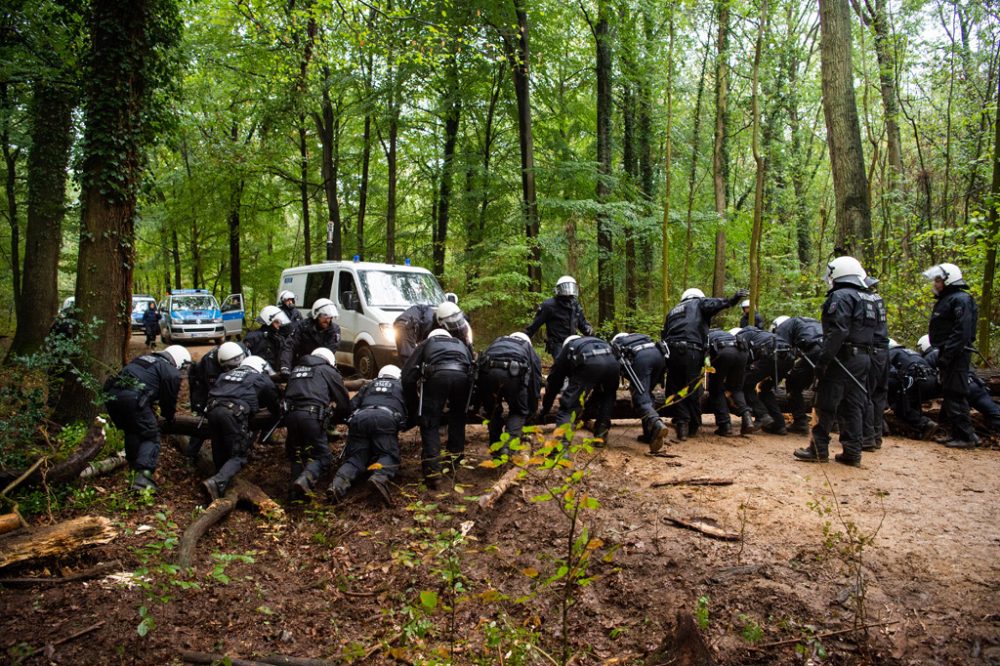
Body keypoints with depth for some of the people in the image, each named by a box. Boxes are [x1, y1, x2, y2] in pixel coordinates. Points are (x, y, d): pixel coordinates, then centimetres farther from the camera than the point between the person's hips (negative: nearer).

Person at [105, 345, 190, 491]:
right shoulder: (172, 373, 7)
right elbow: (169, 399, 13)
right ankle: (143, 475, -12)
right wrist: (169, 418, 33)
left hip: (111, 395, 7)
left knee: (131, 432, 28)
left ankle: (133, 465, 36)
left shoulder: (143, 359, 29)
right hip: (133, 398, -7)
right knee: (151, 436, 3)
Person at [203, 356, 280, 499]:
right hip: (234, 412, -5)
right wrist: (278, 416, 52)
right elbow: (273, 403, 32)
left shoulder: (227, 374, 33)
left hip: (213, 409, 5)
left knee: (219, 452, 19)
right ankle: (217, 482, -21)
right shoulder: (262, 379, 22)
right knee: (238, 456, -1)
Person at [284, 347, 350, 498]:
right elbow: (343, 401, 15)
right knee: (322, 456, 5)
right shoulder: (329, 371, 16)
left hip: (290, 414, 4)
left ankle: (296, 489, 1)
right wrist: (336, 419, 33)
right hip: (313, 416, -4)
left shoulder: (296, 370, 31)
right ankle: (306, 479, -24)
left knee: (296, 453, 21)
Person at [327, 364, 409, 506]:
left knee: (355, 457, 4)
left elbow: (351, 405, 25)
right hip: (386, 418, -2)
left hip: (360, 417, 3)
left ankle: (338, 483, -26)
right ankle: (380, 477, -35)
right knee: (389, 455, -2)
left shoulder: (369, 385, 37)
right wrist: (402, 426, 44)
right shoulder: (402, 386, 34)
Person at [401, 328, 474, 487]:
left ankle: (432, 468, -6)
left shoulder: (426, 343, 34)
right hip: (462, 375, 2)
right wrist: (469, 406, 41)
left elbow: (408, 376, 22)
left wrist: (414, 405, 29)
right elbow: (474, 372, 33)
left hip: (437, 374, -2)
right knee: (457, 417, 28)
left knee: (429, 424, 6)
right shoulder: (461, 344, 41)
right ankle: (455, 455, 30)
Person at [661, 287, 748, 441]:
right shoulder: (699, 303, 20)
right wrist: (731, 300, -16)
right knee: (693, 390, 7)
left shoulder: (672, 311, 33)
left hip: (671, 350, 4)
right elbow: (713, 304, -4)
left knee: (675, 389, 11)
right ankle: (693, 426, 17)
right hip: (691, 351, -4)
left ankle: (681, 423, 1)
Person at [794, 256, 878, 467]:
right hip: (864, 358, 9)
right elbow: (872, 332, 16)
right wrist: (866, 356, 16)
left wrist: (823, 360, -21)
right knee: (854, 406, 10)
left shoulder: (841, 297, -11)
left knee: (827, 404, -2)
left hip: (843, 359, -9)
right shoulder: (869, 299, 17)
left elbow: (837, 332, -21)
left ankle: (819, 449, 1)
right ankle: (852, 452, 12)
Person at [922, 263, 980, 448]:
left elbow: (962, 332, -23)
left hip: (956, 356, -11)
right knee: (949, 394, 14)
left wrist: (946, 355, -25)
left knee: (955, 396, -8)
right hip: (948, 355, 11)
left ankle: (965, 437, -2)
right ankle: (959, 433, 21)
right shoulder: (945, 300, 19)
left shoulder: (961, 300, -13)